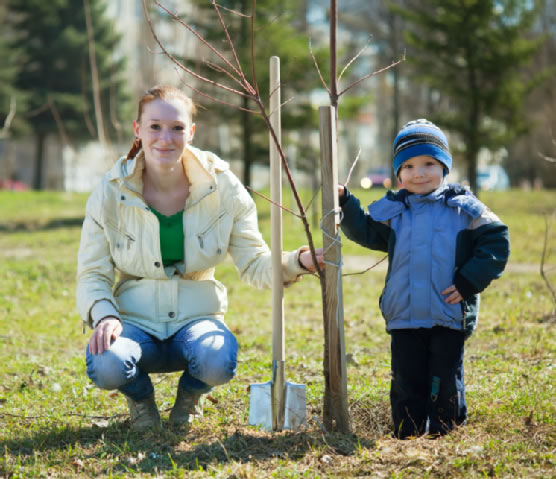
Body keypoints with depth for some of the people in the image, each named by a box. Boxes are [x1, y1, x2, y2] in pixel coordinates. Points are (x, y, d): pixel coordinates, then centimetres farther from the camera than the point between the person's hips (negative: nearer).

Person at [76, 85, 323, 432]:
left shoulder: (222, 186, -5)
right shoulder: (111, 193, -6)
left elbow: (255, 263, -3)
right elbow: (93, 274, -1)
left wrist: (297, 262, -24)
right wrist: (104, 316, -22)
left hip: (197, 317, 0)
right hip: (135, 321, 0)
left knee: (219, 362, -35)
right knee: (106, 367, -34)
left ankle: (188, 397, 7)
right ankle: (142, 399, 7)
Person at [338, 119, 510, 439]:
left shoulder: (464, 208, -1)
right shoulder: (392, 211, 8)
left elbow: (496, 242, -3)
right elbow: (365, 231, 12)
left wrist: (469, 282, -10)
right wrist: (345, 202, -3)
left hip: (450, 316, -2)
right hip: (404, 317, 3)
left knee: (446, 383, 4)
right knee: (407, 384, 8)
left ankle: (447, 436, 17)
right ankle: (407, 439, 17)